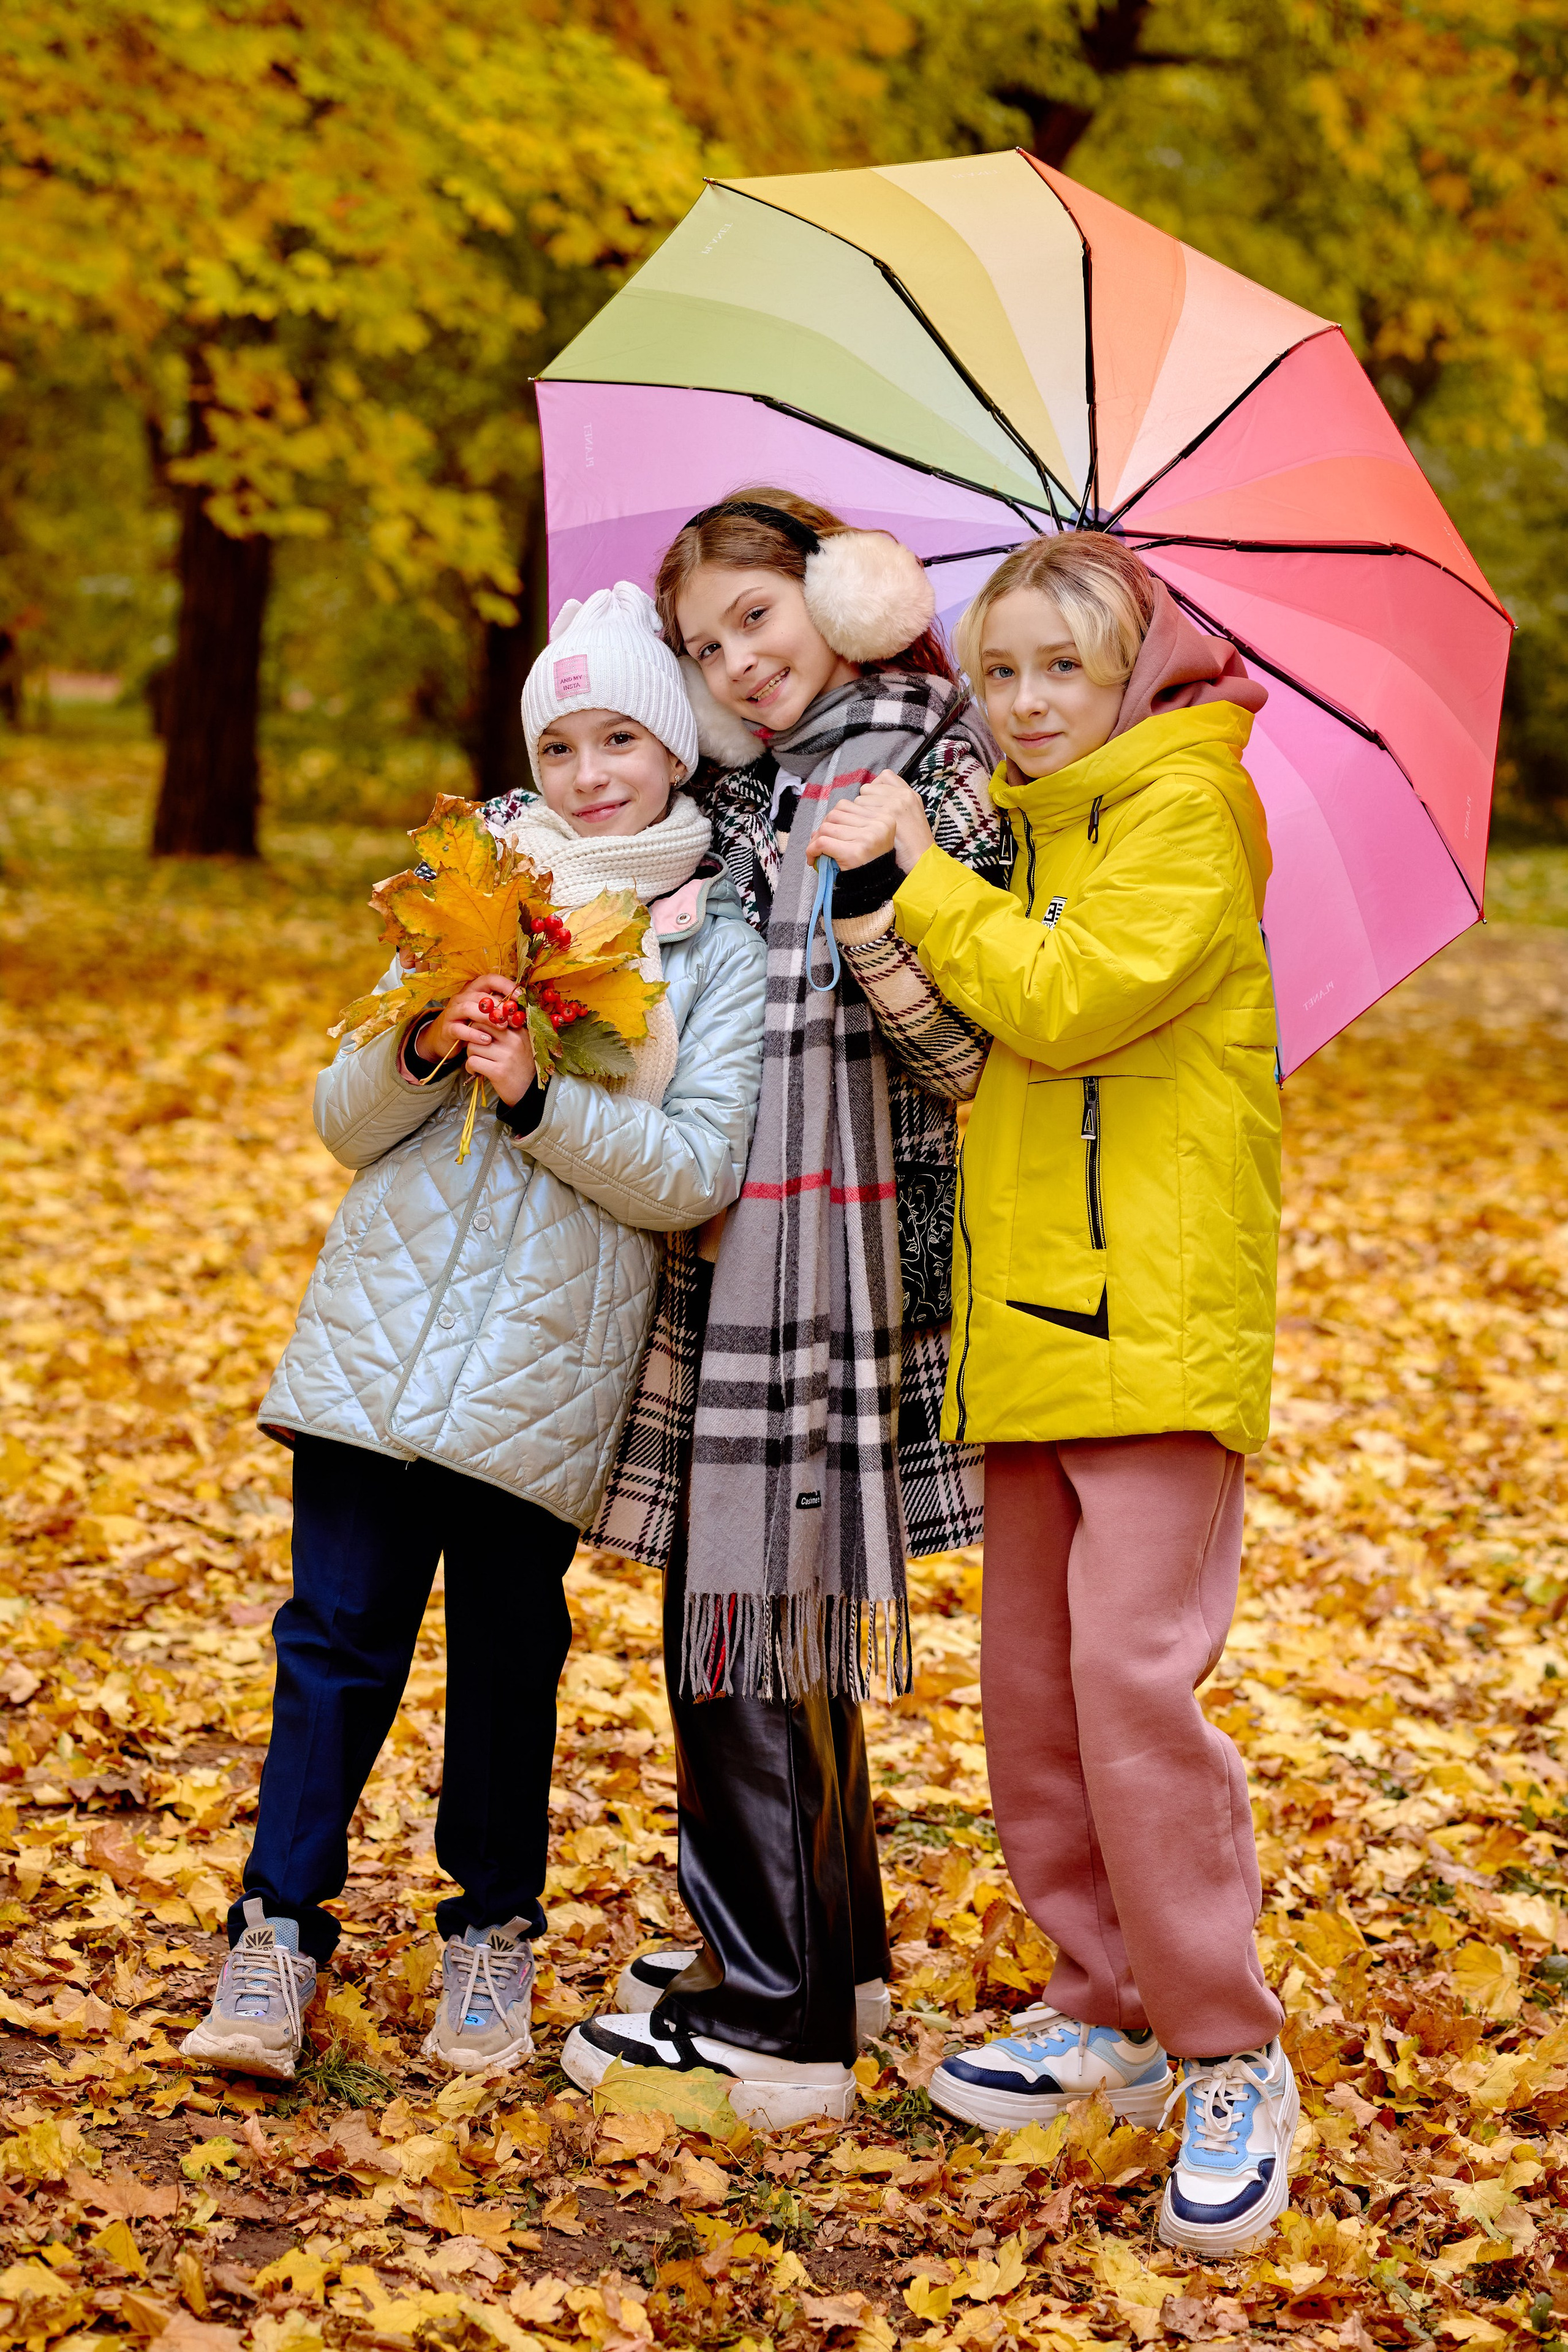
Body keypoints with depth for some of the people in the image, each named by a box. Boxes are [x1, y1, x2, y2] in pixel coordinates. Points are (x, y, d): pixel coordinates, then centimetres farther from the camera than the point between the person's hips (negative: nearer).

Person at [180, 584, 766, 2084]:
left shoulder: (723, 945, 2)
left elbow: (694, 1174, -8)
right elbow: (340, 1124, 8)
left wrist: (532, 1093, -19)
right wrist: (421, 1047, -12)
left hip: (549, 1360, -2)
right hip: (383, 1327, 2)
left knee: (508, 1651, 6)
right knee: (336, 1631, 0)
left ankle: (492, 1936, 22)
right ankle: (277, 1935, 6)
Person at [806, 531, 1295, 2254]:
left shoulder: (1186, 806, -6)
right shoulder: (1025, 822, 19)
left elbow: (1066, 997, -19)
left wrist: (919, 871, -11)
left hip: (1156, 1319, -8)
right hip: (1026, 1321, 8)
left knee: (1133, 1671, -15)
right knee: (1030, 1678, 10)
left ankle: (1232, 2062, -6)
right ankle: (1111, 2010, 22)